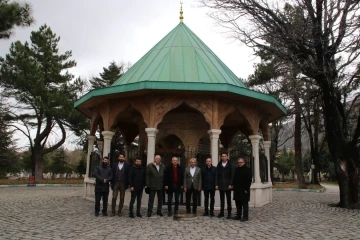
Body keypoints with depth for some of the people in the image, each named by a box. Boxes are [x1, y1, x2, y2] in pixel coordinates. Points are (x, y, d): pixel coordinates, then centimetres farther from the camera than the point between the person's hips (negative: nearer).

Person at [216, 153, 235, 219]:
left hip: (228, 185, -2)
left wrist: (230, 184, -12)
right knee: (222, 199, 8)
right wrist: (217, 184, -1)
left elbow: (232, 175, -4)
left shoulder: (230, 165, 0)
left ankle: (229, 213, 8)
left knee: (228, 199, 3)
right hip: (221, 185, 2)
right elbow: (217, 175, 5)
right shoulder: (219, 165, 8)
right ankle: (221, 212, 15)